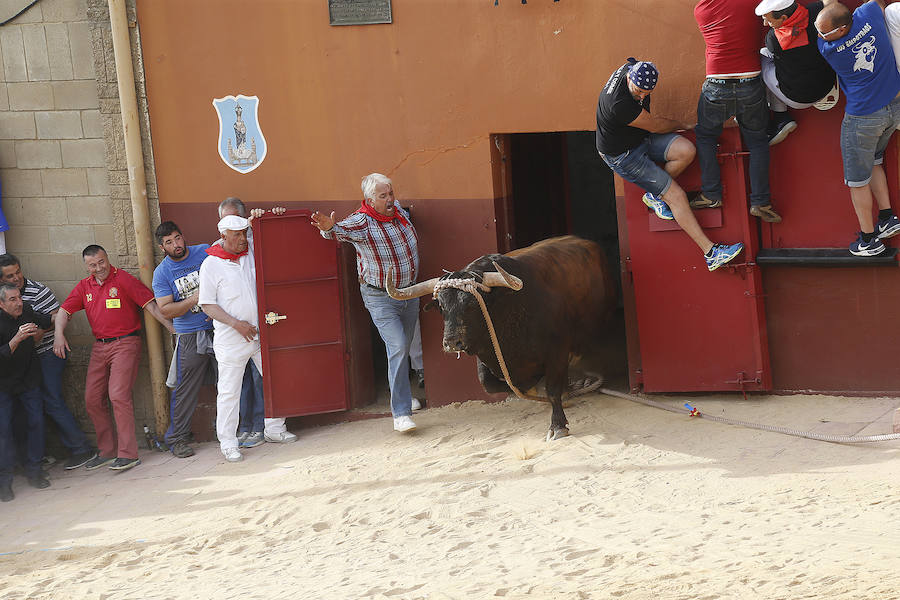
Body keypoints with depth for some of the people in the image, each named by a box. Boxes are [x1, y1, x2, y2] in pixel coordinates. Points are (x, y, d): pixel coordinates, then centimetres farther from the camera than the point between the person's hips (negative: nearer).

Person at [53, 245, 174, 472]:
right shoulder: (84, 287, 12)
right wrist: (59, 335, -9)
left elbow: (150, 305, -9)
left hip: (125, 343, -7)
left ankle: (128, 454, -12)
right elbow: (64, 311, 10)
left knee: (118, 396, -16)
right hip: (99, 347, 7)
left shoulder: (123, 279, -6)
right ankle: (107, 451, 14)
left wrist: (172, 327, -15)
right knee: (92, 399, 4)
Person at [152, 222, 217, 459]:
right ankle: (177, 438, 8)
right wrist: (194, 300, -17)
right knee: (185, 388, -1)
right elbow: (166, 310, -5)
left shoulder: (206, 252, 4)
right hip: (190, 336, -1)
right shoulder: (162, 272, 1)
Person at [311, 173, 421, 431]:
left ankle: (404, 393, 37)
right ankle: (401, 413, -16)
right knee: (397, 347, -17)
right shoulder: (362, 222, -21)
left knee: (405, 347, 17)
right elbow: (341, 231, -41)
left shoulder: (399, 210, -1)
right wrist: (329, 228, -63)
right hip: (380, 298, -6)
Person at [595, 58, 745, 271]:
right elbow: (655, 126, -18)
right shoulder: (619, 104, -37)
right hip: (622, 155, -8)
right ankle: (710, 253, -14)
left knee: (686, 151, -17)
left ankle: (654, 196, 7)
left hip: (642, 138, 8)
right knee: (677, 195, -14)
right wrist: (682, 125, 0)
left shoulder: (633, 68, -12)